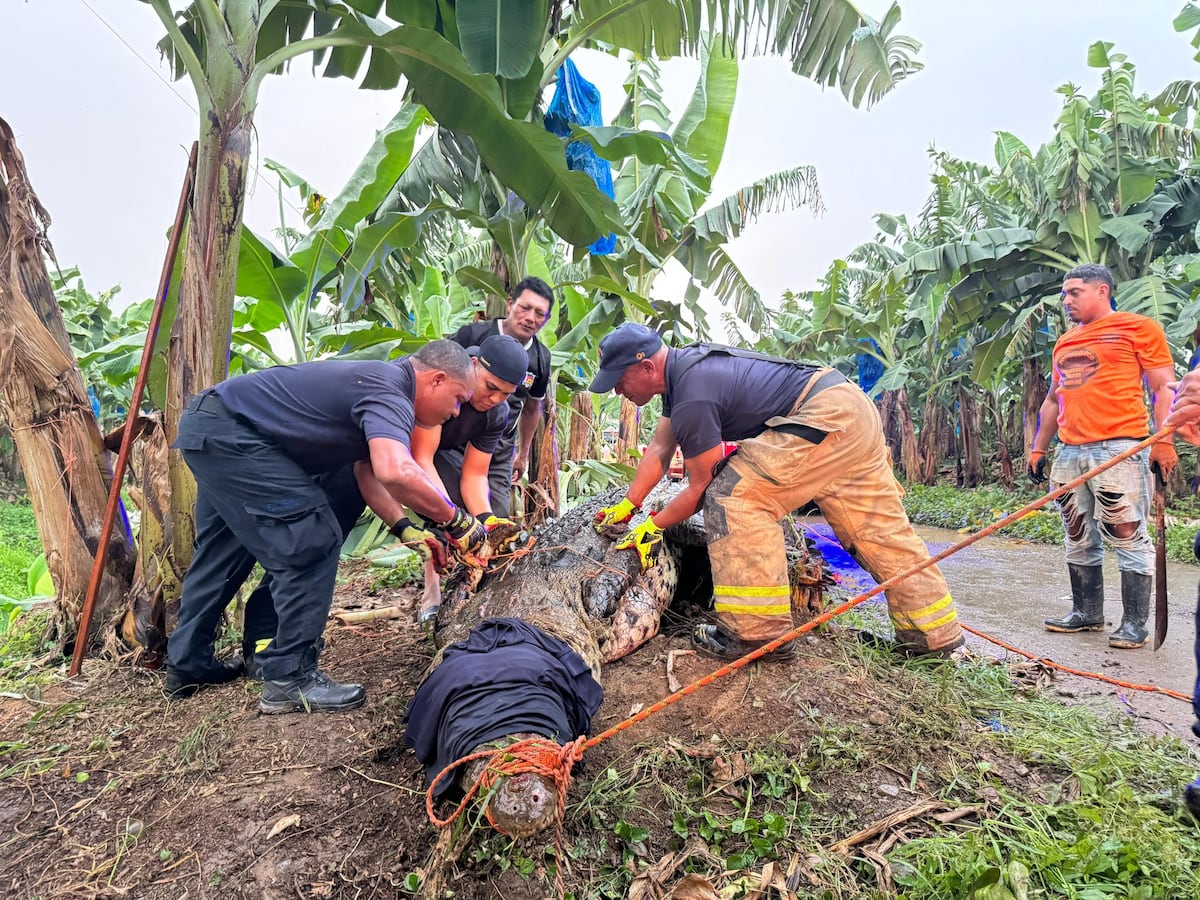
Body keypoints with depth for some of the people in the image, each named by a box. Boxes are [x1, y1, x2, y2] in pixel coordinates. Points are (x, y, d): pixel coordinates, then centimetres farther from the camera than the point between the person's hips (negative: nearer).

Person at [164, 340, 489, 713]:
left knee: (223, 551, 21)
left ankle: (188, 666, 35)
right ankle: (288, 678, -3)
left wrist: (404, 529, 6)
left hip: (208, 424, 11)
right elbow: (395, 472, -40)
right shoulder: (388, 393, -21)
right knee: (312, 542, -10)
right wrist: (456, 520, -27)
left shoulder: (380, 382, 11)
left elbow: (366, 470, 14)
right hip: (228, 434, -11)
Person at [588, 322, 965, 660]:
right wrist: (627, 505, 14)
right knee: (879, 530, 16)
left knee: (734, 494, -14)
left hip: (827, 417, -11)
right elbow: (659, 449, 16)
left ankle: (754, 630, -11)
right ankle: (935, 634, 26)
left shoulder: (692, 395, -20)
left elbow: (702, 486, -11)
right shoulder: (680, 368, 11)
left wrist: (654, 525, 0)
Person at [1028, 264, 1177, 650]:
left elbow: (1164, 389, -4)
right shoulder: (1065, 343, 20)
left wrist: (1164, 441, -14)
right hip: (1070, 453, 7)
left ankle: (1134, 623, 5)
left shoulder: (1138, 327, 1)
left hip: (1119, 449, -6)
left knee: (1128, 537, -3)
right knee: (1079, 539, 11)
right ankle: (1086, 612, 21)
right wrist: (1038, 448, 20)